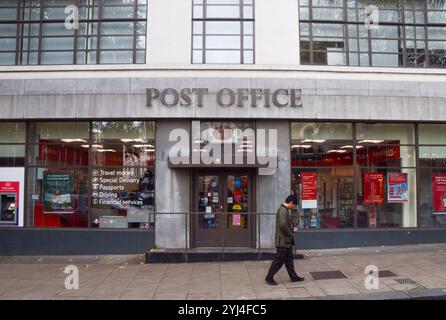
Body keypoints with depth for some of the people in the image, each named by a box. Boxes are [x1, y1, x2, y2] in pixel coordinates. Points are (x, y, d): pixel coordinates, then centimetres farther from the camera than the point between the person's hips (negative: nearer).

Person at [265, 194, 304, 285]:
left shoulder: (285, 210, 14)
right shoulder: (283, 210, -20)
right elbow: (283, 225, -29)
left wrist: (290, 234, 10)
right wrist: (290, 234, -15)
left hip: (287, 241, 10)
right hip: (283, 241, -10)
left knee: (289, 259, 16)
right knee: (279, 259, -3)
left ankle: (293, 277, 26)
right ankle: (269, 277, 7)